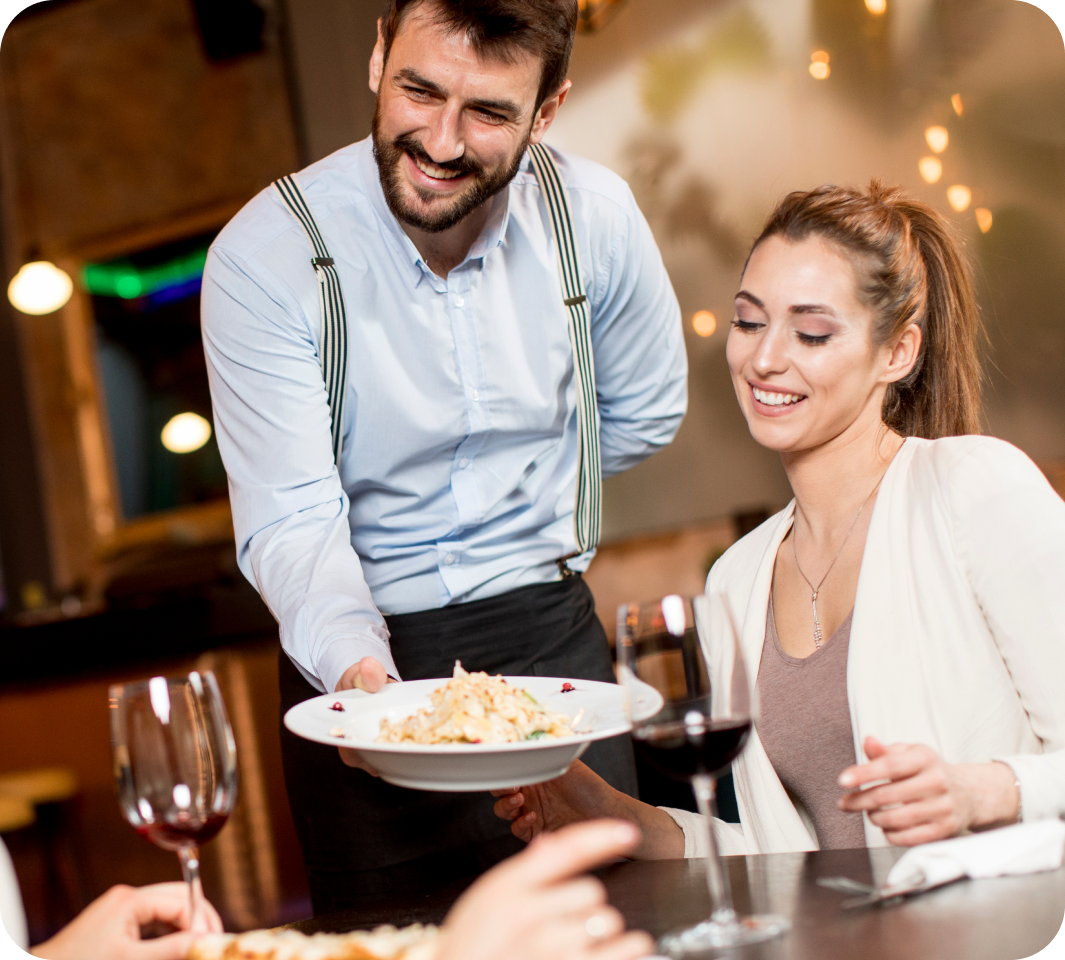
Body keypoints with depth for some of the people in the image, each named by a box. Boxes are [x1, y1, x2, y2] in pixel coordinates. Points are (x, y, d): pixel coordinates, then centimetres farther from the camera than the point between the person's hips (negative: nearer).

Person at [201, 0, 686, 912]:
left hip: (547, 634, 2)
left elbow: (645, 413, 12)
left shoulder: (595, 217, -6)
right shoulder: (264, 257, -16)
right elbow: (290, 524, -20)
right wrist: (354, 662, -38)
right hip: (362, 657, -2)